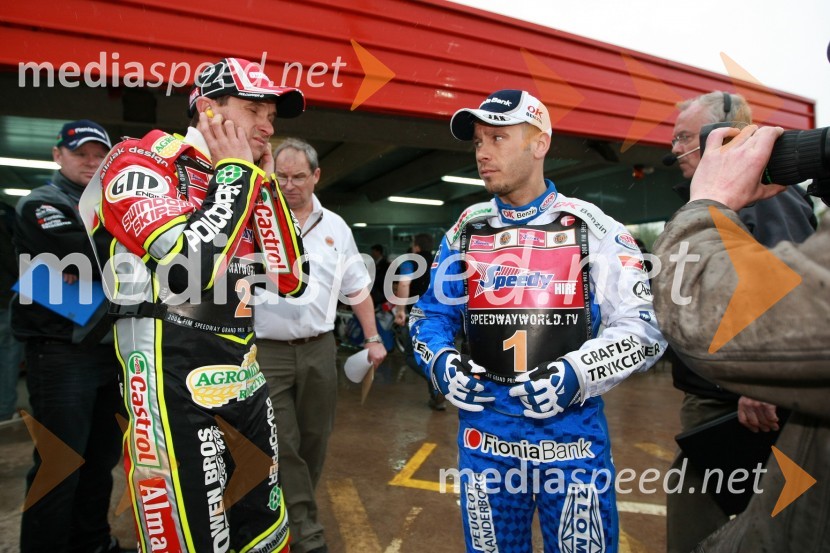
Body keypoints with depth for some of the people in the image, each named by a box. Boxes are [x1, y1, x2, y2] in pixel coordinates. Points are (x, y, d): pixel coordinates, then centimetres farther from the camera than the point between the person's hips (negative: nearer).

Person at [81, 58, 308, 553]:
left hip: (246, 383, 7)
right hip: (176, 392, -7)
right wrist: (237, 172, -11)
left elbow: (292, 281, 6)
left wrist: (264, 183, 4)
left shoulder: (237, 185, 13)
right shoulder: (141, 161, -7)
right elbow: (192, 266, -26)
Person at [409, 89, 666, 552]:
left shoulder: (591, 227, -5)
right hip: (484, 436, 3)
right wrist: (442, 362, -7)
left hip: (572, 434, -2)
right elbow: (431, 314, 12)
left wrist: (575, 375, -19)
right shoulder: (465, 231, 5)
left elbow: (644, 326, -5)